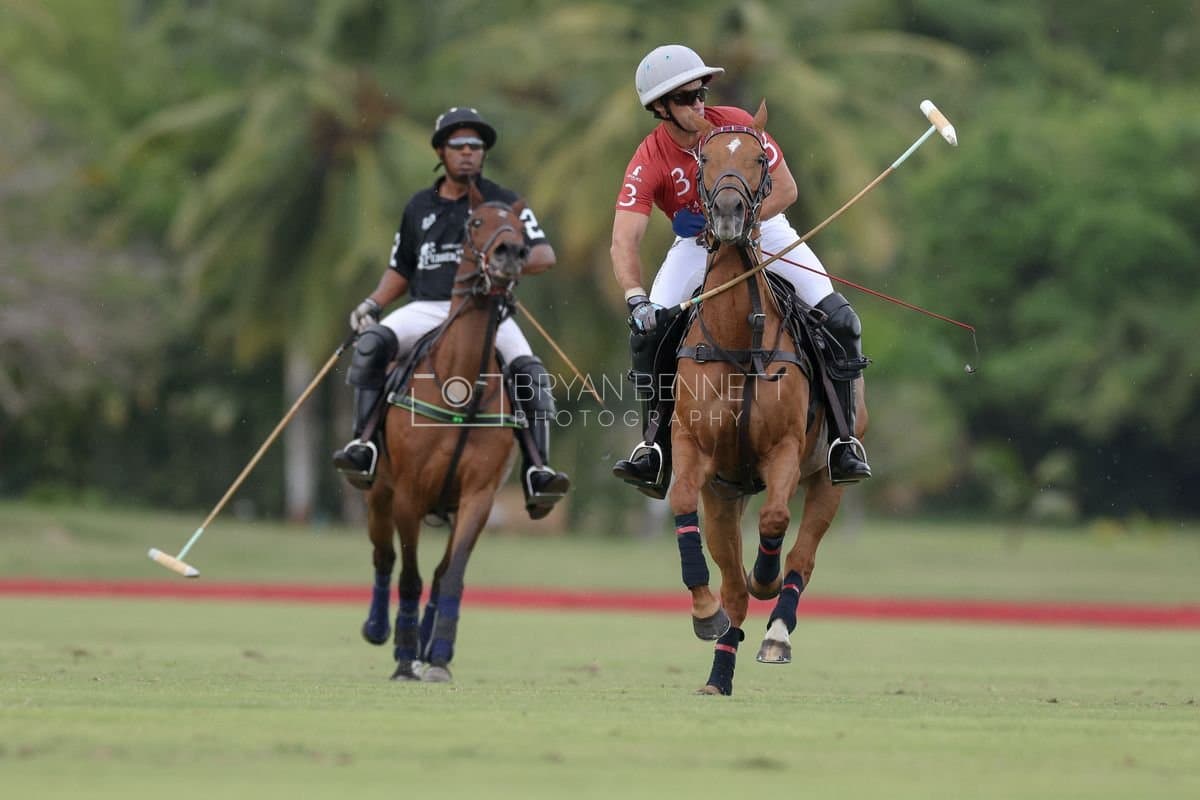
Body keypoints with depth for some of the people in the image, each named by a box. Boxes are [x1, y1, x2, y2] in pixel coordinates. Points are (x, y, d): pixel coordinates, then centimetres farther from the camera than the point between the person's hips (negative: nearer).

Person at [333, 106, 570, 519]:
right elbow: (400, 271, 25)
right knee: (372, 344, -28)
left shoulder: (504, 202, 8)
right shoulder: (419, 207, 18)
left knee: (530, 373, -28)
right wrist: (372, 304, 7)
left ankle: (537, 473, -28)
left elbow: (545, 255, -1)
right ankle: (363, 445, -31)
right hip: (426, 310, 2)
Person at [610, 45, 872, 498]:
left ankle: (842, 442, -6)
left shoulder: (736, 125, -23)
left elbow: (785, 191, -18)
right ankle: (658, 449, -13)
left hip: (761, 228, 0)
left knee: (840, 322, -16)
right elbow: (624, 242, -34)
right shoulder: (649, 162, -25)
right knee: (649, 329, -22)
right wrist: (635, 298, -52)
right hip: (697, 244, 0)